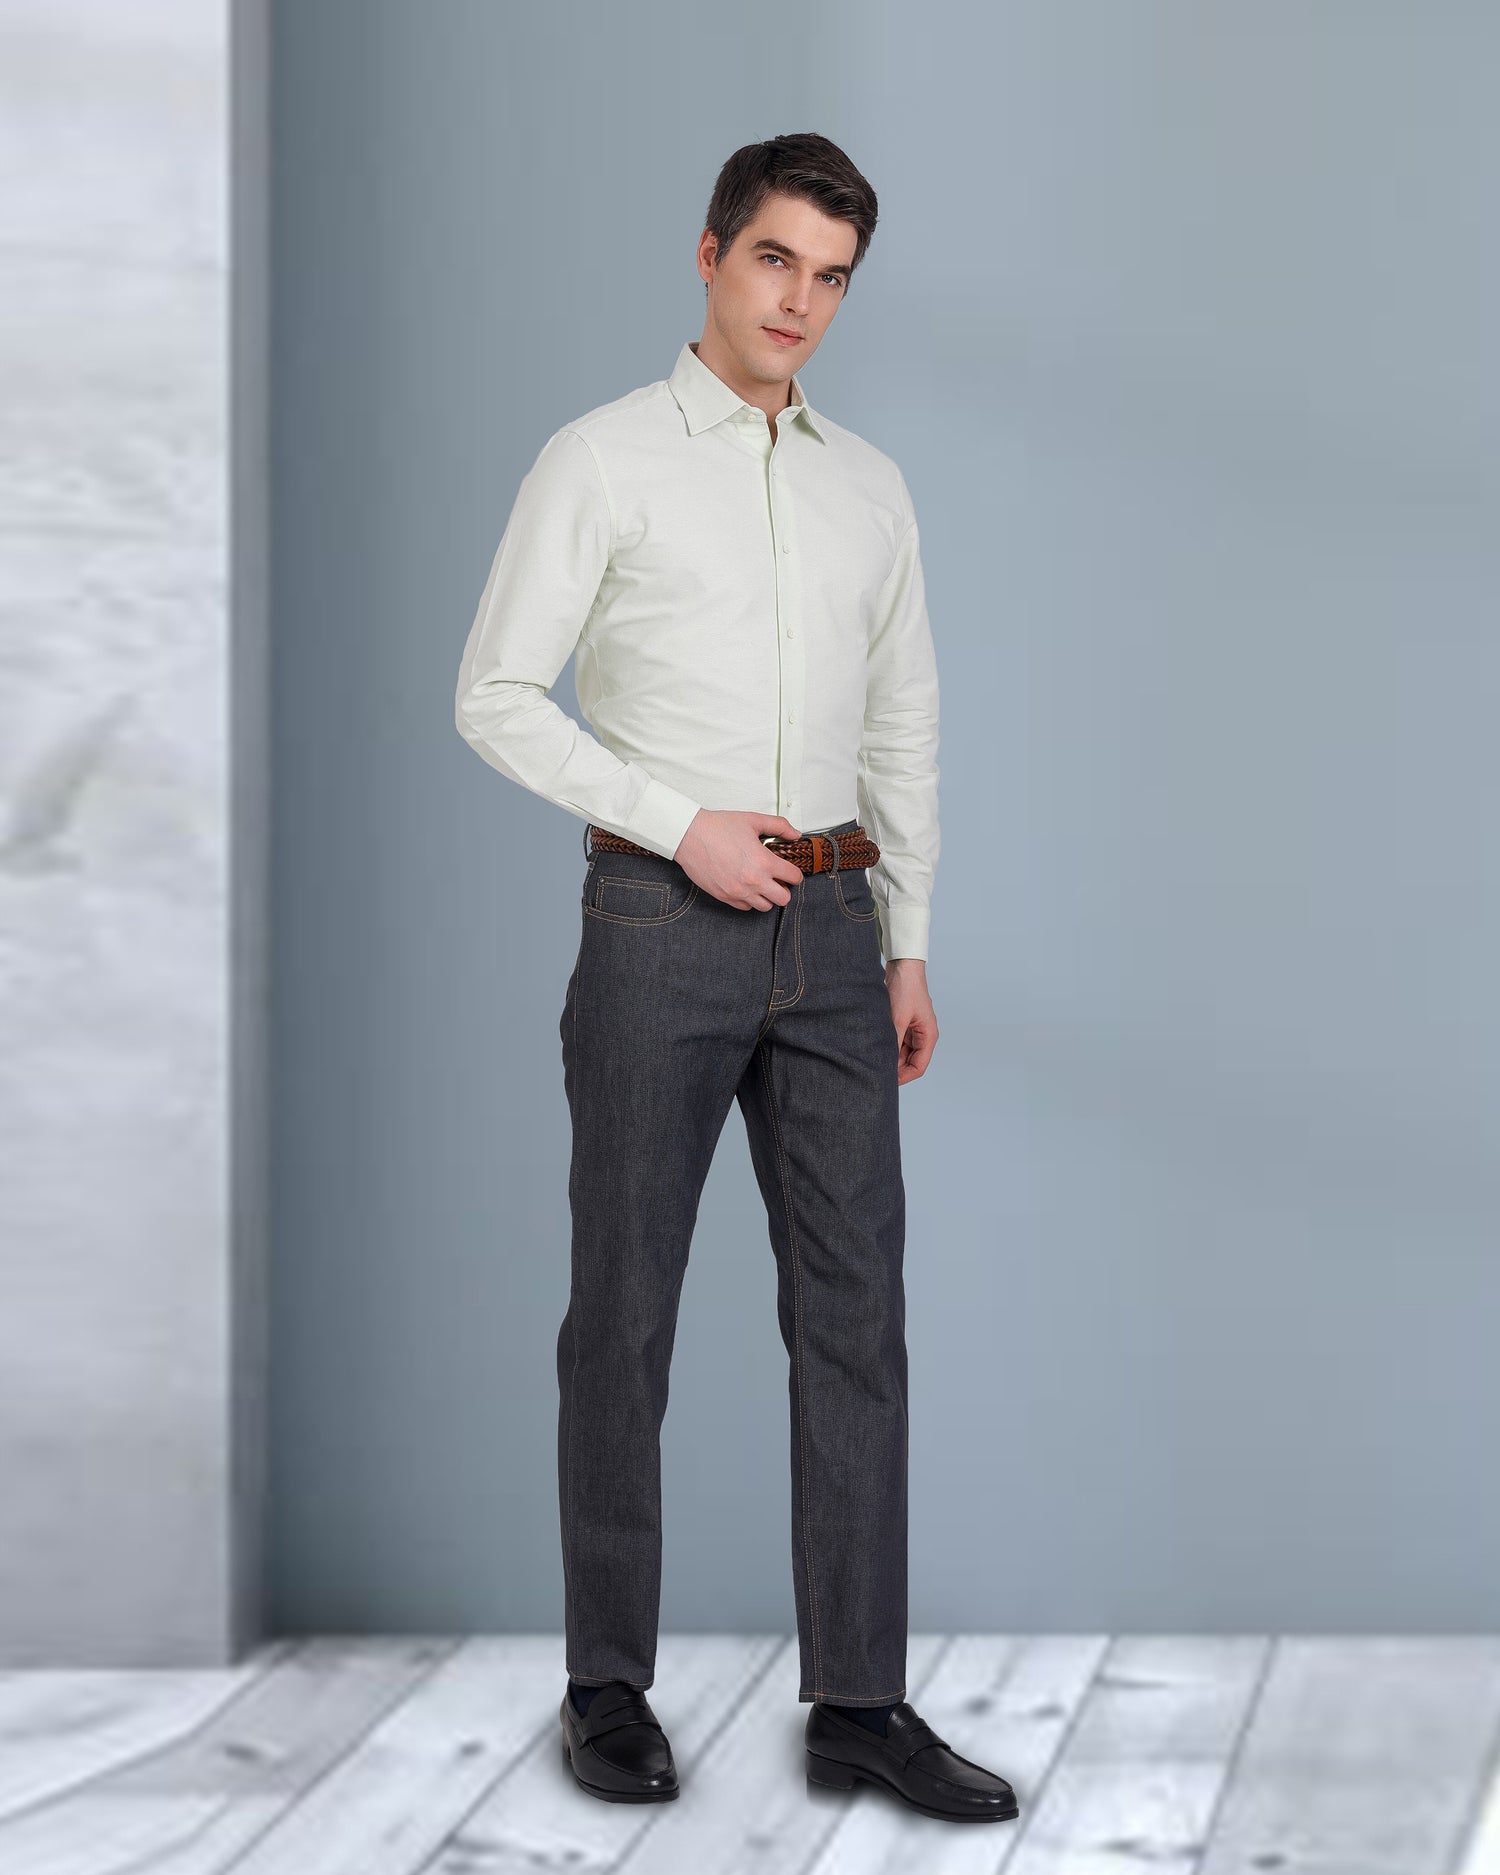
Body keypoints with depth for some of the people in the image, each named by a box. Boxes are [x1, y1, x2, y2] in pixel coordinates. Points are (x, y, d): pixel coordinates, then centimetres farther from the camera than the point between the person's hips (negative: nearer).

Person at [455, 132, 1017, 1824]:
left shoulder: (869, 486, 13)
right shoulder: (600, 461, -3)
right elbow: (497, 697, -6)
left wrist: (908, 951, 12)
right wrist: (683, 827, -14)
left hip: (831, 936, 5)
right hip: (659, 926, -5)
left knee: (854, 1308, 0)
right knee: (625, 1314, 1)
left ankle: (858, 1704, 5)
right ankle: (610, 1687, 14)